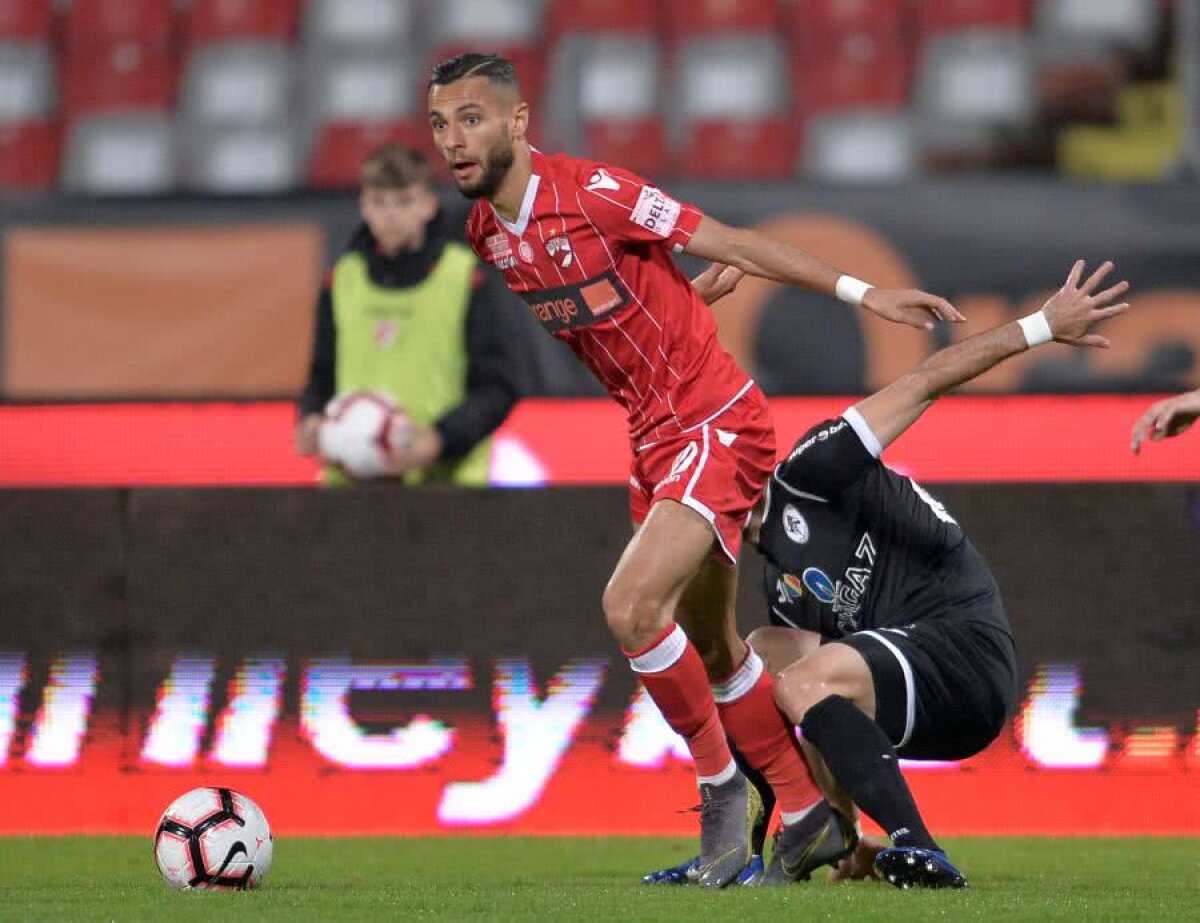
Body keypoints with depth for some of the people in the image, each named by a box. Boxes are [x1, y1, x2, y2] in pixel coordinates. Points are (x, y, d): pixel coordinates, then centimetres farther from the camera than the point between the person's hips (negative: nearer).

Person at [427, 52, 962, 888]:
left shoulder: (590, 192, -20)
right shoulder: (486, 232, 2)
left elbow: (732, 245, -16)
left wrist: (864, 294, -16)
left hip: (717, 425, -8)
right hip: (652, 436, 8)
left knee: (632, 606, -22)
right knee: (709, 648, 14)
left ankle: (723, 785, -3)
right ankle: (811, 818, 28)